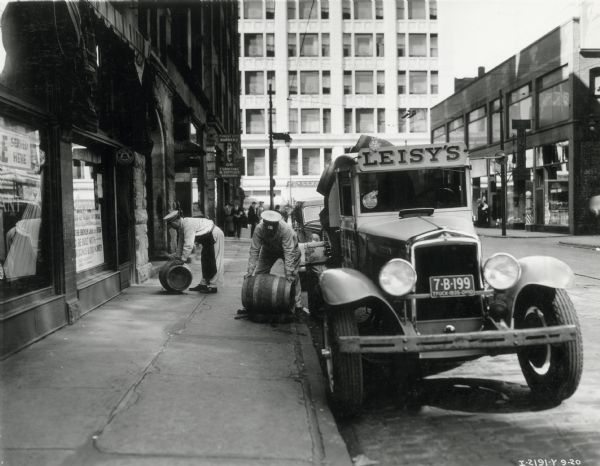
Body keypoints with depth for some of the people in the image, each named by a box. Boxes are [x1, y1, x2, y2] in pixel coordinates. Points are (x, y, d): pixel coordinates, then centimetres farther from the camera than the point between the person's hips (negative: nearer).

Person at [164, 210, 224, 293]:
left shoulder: (188, 224, -27)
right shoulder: (181, 227, 2)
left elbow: (188, 245, -31)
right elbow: (181, 242, 14)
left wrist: (183, 259, -26)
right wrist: (177, 255, 15)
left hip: (215, 235, -10)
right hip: (208, 238, 10)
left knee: (213, 262, -6)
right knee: (205, 261, 14)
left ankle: (213, 286, 0)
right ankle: (203, 284, 20)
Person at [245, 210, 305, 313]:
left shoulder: (286, 229, -40)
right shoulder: (259, 229, -33)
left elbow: (288, 252, -39)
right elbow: (254, 250, -29)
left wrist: (289, 273, -42)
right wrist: (250, 271, -32)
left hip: (290, 247, -3)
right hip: (268, 249, 3)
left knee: (293, 276, -13)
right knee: (259, 274, -2)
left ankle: (298, 305, -6)